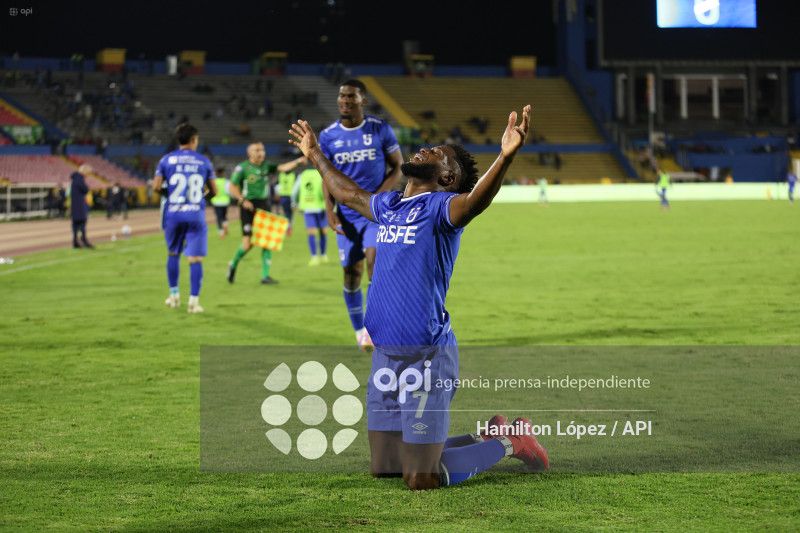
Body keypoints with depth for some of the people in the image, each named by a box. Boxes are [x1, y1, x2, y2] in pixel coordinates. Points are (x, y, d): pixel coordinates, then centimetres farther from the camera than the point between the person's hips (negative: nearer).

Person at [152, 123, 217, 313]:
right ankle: (194, 300, -4)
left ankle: (174, 295, 24)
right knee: (195, 259, 0)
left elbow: (156, 186, -3)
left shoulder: (167, 160, 3)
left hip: (173, 214, 1)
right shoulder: (204, 161, 4)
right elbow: (214, 191, 7)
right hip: (196, 214, -1)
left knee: (173, 254, 19)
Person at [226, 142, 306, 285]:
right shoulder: (242, 168, -5)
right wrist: (243, 200, -16)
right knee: (248, 243, -8)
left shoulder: (266, 166, 7)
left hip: (264, 206, 5)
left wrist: (297, 162, -23)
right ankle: (233, 265, 20)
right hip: (248, 207, -5)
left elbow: (282, 168, -7)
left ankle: (265, 275, 3)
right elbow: (232, 187, -3)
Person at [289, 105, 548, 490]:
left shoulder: (442, 207, -8)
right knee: (382, 469, 17)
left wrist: (505, 157, -48)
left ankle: (509, 441, 17)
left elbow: (475, 200, -31)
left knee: (422, 479, -7)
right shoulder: (389, 206, 15)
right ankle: (487, 436, 32)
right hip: (384, 356, 8)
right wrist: (315, 155, 46)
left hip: (426, 357, -8)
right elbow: (348, 192, 36)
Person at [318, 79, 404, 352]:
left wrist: (379, 195, -14)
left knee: (373, 261, -21)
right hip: (347, 215, 2)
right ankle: (359, 331, 19)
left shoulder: (381, 130, -3)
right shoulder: (328, 135, 2)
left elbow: (398, 168, 1)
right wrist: (329, 210, -5)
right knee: (351, 273, 4)